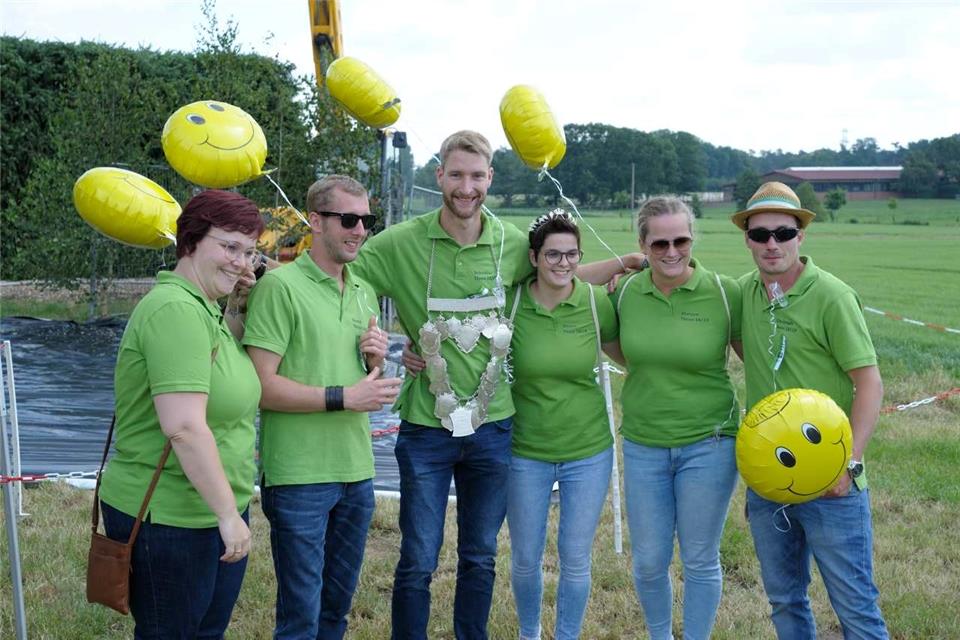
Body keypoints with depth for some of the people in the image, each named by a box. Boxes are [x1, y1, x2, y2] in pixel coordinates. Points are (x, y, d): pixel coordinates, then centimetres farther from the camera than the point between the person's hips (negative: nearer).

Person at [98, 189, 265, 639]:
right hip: (168, 520, -9)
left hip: (217, 512, 10)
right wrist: (228, 513, -22)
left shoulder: (207, 310, 11)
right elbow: (183, 426, -28)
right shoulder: (175, 309, -21)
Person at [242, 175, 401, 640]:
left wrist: (376, 362, 1)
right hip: (299, 477, -7)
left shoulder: (364, 293, 13)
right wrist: (343, 398, -18)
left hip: (357, 472, 7)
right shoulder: (280, 286, -11)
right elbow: (261, 385, -17)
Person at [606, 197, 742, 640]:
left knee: (700, 560, 10)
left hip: (707, 445, -2)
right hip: (643, 446, 3)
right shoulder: (624, 293, -3)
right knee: (648, 561, 12)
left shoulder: (724, 292, -11)